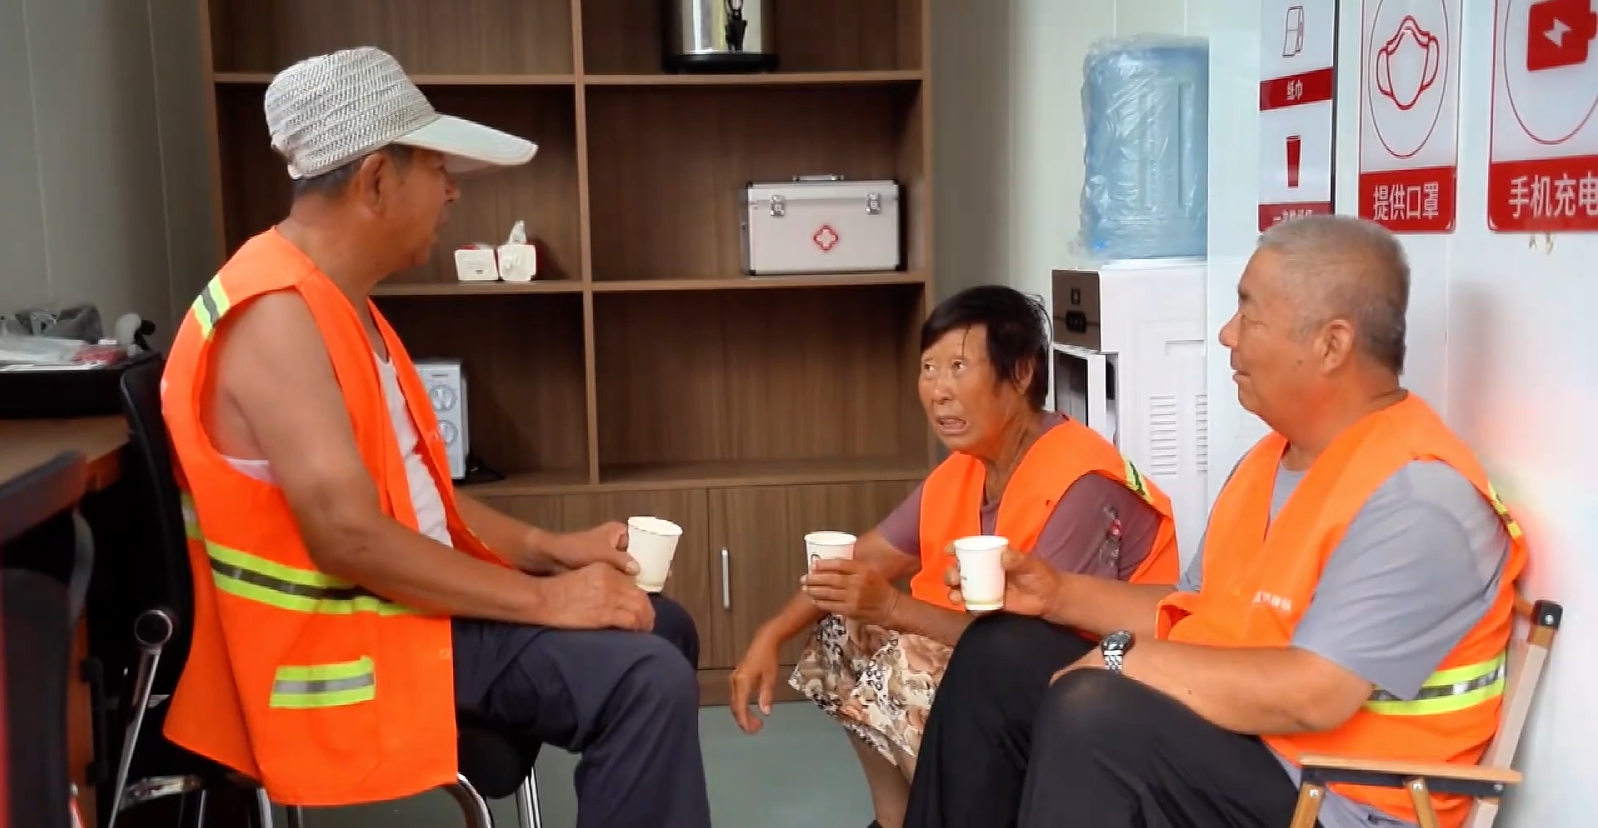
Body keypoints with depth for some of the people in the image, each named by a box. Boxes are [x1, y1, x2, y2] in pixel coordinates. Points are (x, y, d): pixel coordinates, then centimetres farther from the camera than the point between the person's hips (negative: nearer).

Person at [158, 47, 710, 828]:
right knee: (647, 681, -22)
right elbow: (350, 536, -28)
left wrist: (548, 547, 7)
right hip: (344, 645, -10)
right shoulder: (275, 315, -22)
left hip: (404, 596, 10)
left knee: (661, 630, 13)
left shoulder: (339, 301, 11)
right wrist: (541, 597, -21)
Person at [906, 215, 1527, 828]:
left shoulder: (1416, 498, -22)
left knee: (1090, 716, -30)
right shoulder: (1271, 459, 9)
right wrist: (1060, 595, 6)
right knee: (998, 655, 7)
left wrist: (1125, 658, -21)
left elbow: (1311, 697, -30)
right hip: (1231, 726, 10)